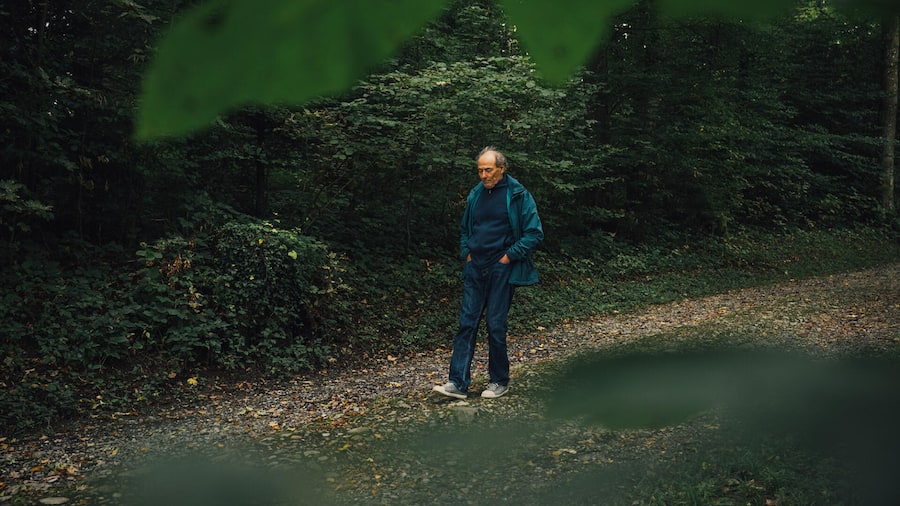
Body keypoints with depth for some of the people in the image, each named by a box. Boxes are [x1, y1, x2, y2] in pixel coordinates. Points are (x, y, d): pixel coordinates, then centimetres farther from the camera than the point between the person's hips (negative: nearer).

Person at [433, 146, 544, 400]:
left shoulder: (518, 195, -7)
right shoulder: (475, 194, 10)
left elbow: (535, 233, -8)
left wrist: (509, 256, -10)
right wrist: (466, 253, 9)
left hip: (501, 269, -5)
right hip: (475, 268, 5)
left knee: (495, 324, 0)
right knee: (467, 323, 1)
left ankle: (500, 381, 16)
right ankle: (458, 383, 2)